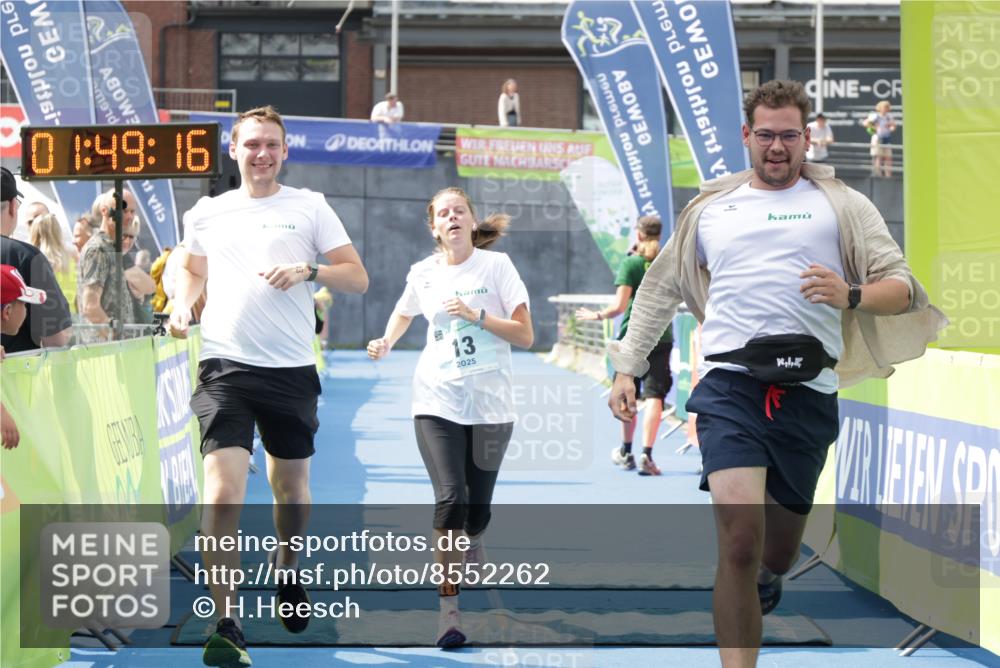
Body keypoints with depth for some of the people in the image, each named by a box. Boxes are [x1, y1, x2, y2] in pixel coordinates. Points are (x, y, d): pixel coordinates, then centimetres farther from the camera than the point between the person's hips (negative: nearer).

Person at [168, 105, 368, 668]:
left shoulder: (310, 207, 4)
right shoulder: (207, 213, 10)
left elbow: (358, 278, 2)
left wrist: (308, 271, -15)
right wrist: (183, 304, 5)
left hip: (291, 368, 0)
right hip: (226, 366, 0)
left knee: (291, 484, 14)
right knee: (224, 489, -14)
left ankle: (288, 570, 44)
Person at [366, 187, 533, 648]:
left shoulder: (496, 265, -4)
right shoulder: (422, 273, 3)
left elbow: (525, 335, -8)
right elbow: (403, 314, 25)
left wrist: (475, 315, -18)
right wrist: (386, 342, 7)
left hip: (490, 403, 0)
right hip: (437, 402, 0)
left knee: (477, 508, 5)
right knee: (450, 498, -17)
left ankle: (472, 544, 44)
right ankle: (448, 606, -11)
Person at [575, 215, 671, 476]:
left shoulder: (631, 263, -7)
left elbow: (619, 306, -13)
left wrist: (597, 315, 2)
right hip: (661, 335, 1)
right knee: (654, 396, -6)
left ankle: (626, 452, 29)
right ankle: (646, 454, -20)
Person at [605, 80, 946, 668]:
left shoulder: (840, 205, 10)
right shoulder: (710, 208, 17)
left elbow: (903, 287, 3)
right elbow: (661, 288, 26)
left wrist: (850, 295, -18)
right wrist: (628, 368, 20)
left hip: (807, 392, 0)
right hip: (731, 383, 0)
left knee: (780, 547, 13)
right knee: (739, 534, -20)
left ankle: (766, 580, 50)